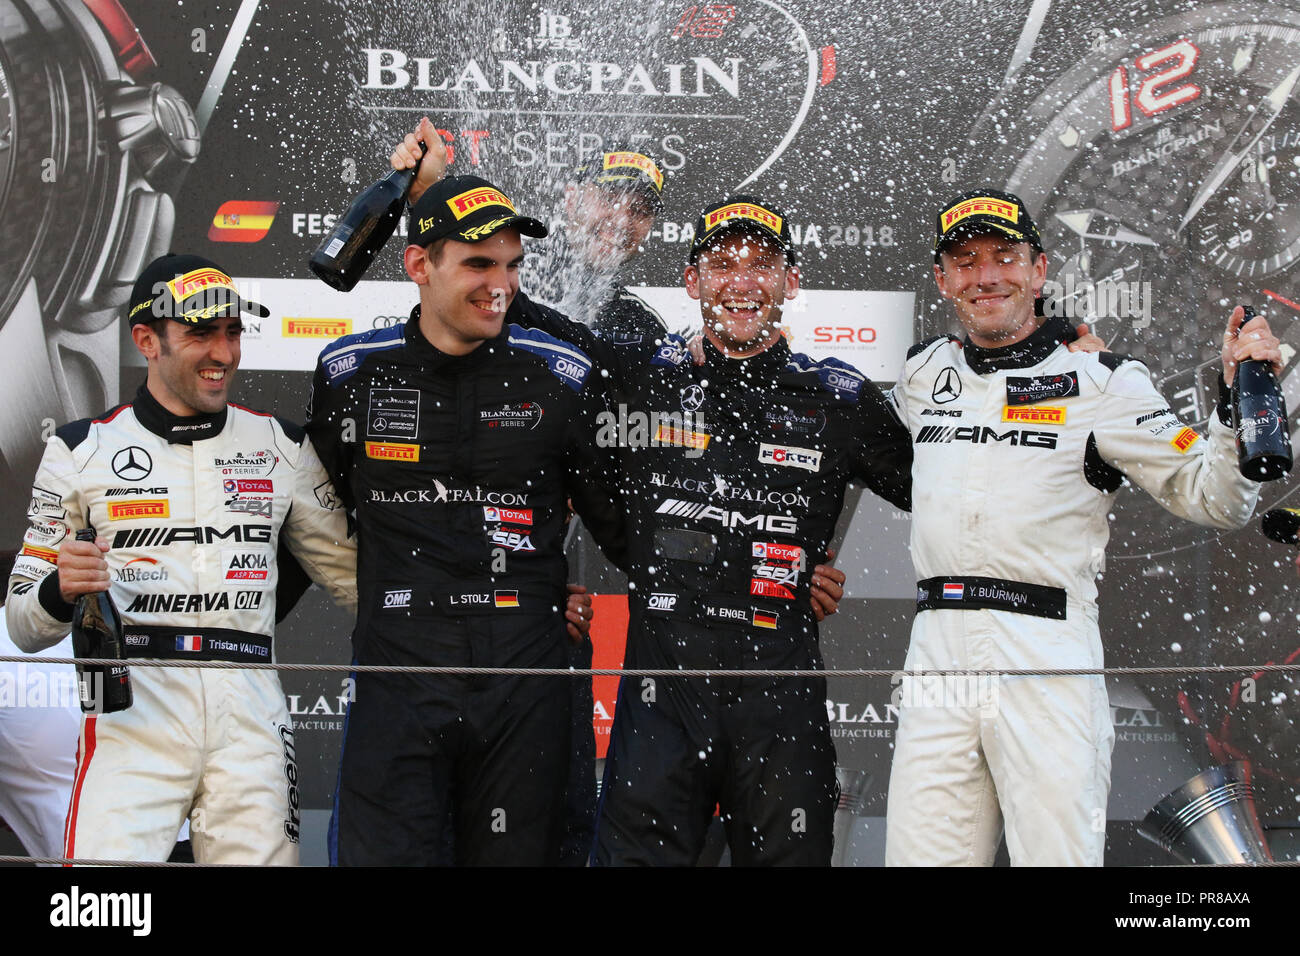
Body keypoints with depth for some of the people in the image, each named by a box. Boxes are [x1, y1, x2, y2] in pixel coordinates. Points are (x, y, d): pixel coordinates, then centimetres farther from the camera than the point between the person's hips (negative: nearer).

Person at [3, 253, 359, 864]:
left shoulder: (284, 446, 13)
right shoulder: (80, 451, 8)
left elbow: (352, 573, 17)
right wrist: (61, 590, -13)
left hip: (250, 717, 2)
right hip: (132, 706, -2)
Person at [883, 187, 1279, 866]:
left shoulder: (1102, 381, 4)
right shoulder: (922, 372, 16)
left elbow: (1211, 500, 2)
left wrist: (1238, 400, -12)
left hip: (1049, 657, -3)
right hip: (937, 653, 4)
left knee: (1059, 855, -7)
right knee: (921, 855, 0)